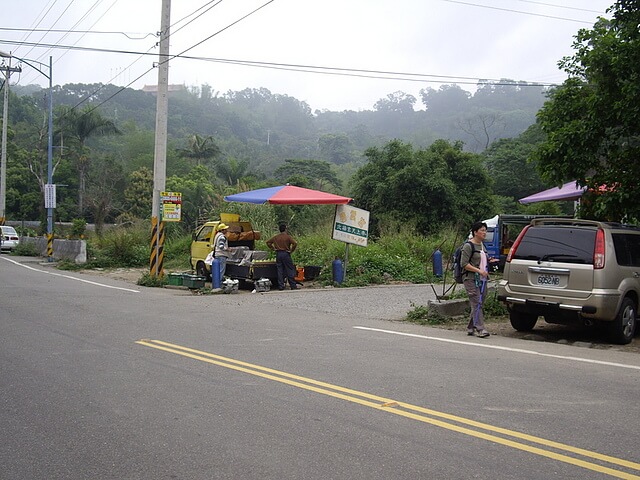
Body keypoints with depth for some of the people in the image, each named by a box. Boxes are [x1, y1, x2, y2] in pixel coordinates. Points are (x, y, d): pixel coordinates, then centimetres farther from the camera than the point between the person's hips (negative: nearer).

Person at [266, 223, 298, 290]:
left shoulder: (276, 237, 8)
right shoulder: (288, 237, -7)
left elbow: (268, 242, 14)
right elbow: (295, 243, -18)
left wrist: (273, 249, 12)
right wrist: (291, 250, -6)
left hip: (278, 254, 4)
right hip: (286, 254, -4)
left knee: (280, 270, 7)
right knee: (290, 270, 2)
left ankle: (280, 286, 5)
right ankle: (293, 285, 2)